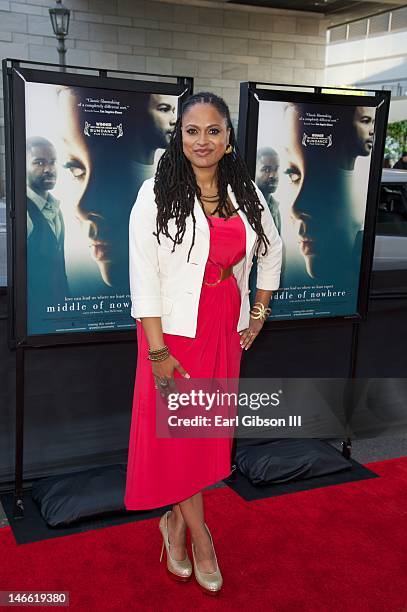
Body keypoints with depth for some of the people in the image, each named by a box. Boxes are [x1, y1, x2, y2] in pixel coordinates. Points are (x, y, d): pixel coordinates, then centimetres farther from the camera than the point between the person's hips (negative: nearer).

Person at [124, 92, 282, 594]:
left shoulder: (246, 192, 4)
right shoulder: (158, 193, -10)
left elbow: (271, 251, 19)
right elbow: (143, 276, -13)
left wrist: (258, 317, 14)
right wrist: (157, 352, -17)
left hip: (225, 332, 5)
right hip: (175, 332, -4)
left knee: (208, 431, 12)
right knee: (176, 433, 5)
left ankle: (175, 521, 32)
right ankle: (200, 535, 24)